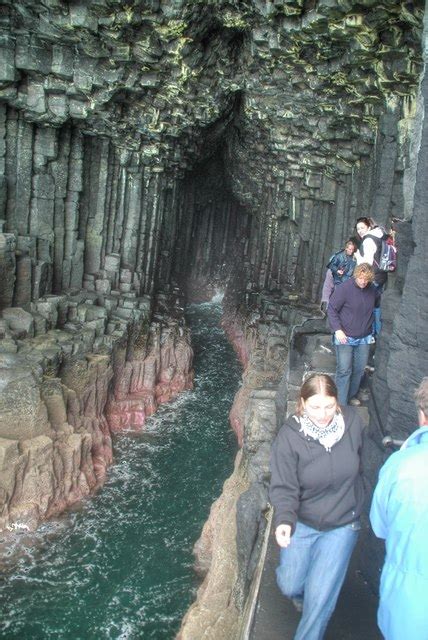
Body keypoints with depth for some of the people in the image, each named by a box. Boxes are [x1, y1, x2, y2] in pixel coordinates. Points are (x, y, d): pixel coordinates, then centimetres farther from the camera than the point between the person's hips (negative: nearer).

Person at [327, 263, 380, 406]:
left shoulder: (373, 290, 0)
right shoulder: (344, 289, -14)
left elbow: (378, 303, 21)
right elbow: (331, 309, -11)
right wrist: (338, 330, -21)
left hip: (364, 338, 5)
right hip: (345, 337, -5)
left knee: (359, 369, 14)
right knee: (344, 370, -4)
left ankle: (351, 396, 32)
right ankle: (341, 403, 4)